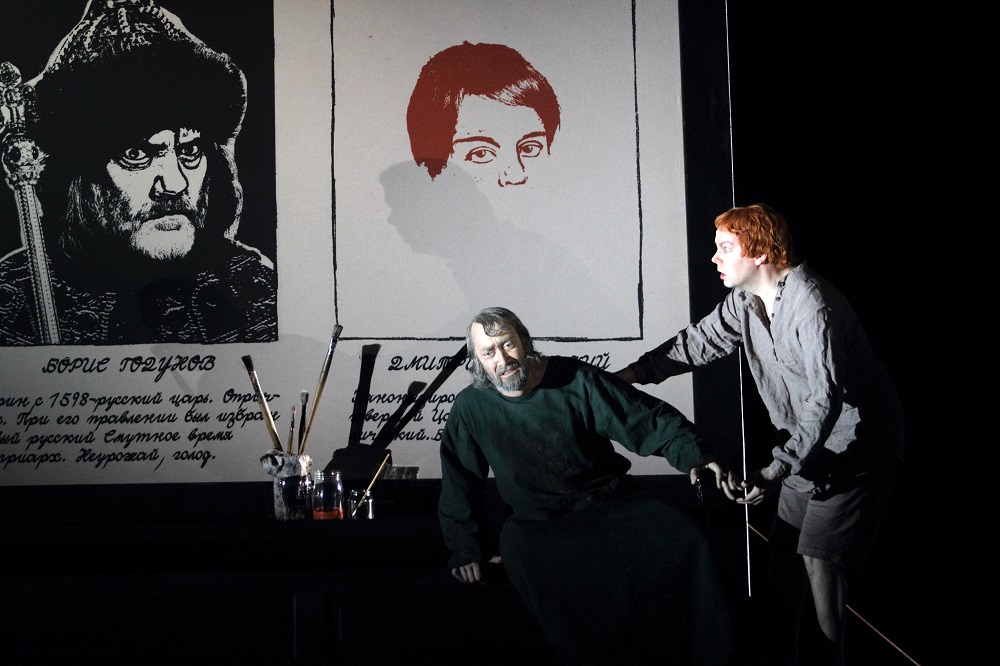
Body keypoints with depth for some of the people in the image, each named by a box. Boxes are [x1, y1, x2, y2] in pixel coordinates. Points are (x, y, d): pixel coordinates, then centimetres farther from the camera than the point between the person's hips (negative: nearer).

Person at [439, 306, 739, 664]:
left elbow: (652, 418, -3)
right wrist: (466, 548, 5)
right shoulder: (471, 407, -1)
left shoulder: (576, 380, -4)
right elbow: (459, 483, 10)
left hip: (614, 503, 1)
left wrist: (695, 457, -18)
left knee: (683, 537, -24)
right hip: (538, 524, -1)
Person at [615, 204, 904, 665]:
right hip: (806, 444, 9)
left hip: (855, 444, -8)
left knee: (818, 554, -10)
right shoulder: (745, 301, -1)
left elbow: (825, 398, -33)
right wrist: (631, 374, -4)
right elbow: (699, 341, 7)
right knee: (784, 546, 9)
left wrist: (778, 470, -36)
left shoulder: (812, 306, -29)